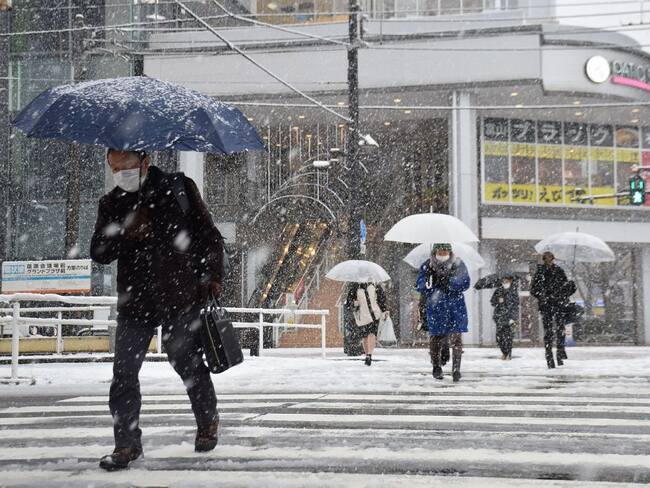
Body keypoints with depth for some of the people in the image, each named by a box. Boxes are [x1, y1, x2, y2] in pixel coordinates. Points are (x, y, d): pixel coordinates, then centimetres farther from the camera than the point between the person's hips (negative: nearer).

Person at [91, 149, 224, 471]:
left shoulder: (178, 189, 0)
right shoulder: (112, 204, 8)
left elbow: (208, 236, 5)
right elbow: (99, 254, 1)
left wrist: (212, 276, 0)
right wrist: (124, 233, -17)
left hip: (179, 297, -2)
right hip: (135, 302, 3)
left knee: (188, 364, 9)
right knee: (124, 372, -4)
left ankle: (207, 422, 34)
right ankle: (127, 444, 5)